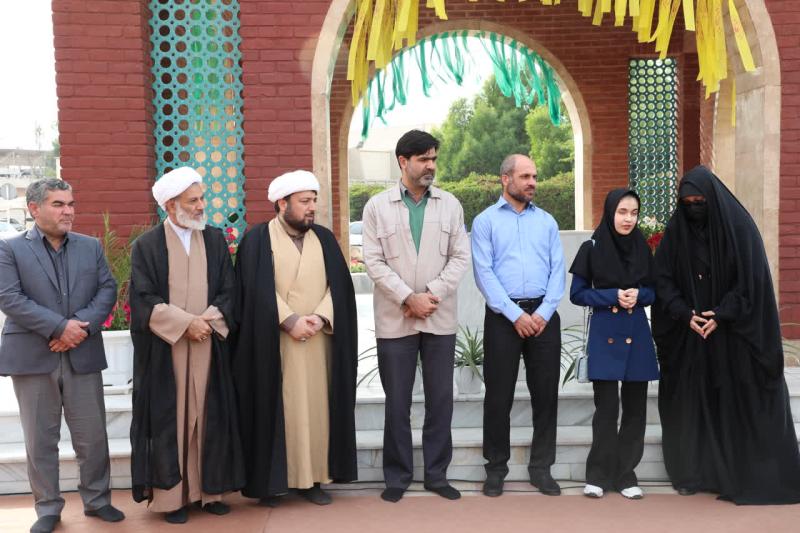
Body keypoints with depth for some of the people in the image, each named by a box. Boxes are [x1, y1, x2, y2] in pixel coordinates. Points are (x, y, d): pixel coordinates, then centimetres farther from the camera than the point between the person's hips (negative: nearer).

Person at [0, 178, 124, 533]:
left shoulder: (91, 246, 10)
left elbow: (107, 290, 3)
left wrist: (83, 325, -14)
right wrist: (59, 327, -18)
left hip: (83, 355, 3)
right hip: (33, 357, -2)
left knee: (93, 435, 8)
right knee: (40, 439, 7)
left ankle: (97, 500, 25)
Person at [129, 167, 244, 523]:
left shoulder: (215, 241, 8)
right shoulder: (147, 246, -2)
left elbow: (228, 292, 5)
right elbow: (144, 300, -8)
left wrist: (207, 322, -11)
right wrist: (186, 323, -15)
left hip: (208, 345, 3)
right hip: (164, 350, -3)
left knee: (209, 415, 6)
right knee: (169, 419, 1)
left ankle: (210, 489, 15)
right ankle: (171, 495, 9)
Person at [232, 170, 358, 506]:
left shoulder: (324, 239, 11)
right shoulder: (257, 239, -1)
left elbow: (338, 285, 4)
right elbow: (259, 290, -9)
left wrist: (320, 317, -11)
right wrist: (289, 321, -17)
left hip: (319, 341, 4)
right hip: (274, 342, -3)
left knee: (316, 406, 5)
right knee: (276, 408, 1)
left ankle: (313, 477, 13)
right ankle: (272, 480, 9)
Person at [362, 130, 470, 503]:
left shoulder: (450, 204, 6)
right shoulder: (377, 206, 1)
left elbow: (460, 257, 1)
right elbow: (374, 262, -4)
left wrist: (431, 293, -12)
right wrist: (409, 298, -13)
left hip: (440, 318, 2)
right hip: (395, 319, -1)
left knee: (441, 399, 7)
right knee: (397, 401, 6)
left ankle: (436, 474, 21)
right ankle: (397, 475, 19)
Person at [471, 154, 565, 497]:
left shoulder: (546, 221, 13)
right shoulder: (486, 221, 3)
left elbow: (558, 270, 6)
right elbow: (484, 273, -6)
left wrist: (544, 312, -8)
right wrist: (516, 315, -13)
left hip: (544, 315, 3)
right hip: (503, 316, -3)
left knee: (546, 392, 6)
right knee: (499, 395, 3)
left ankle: (541, 467, 18)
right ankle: (496, 468, 17)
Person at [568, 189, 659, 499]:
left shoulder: (642, 247, 7)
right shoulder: (592, 248, -2)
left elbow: (654, 291, 12)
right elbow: (577, 293, -2)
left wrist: (638, 294, -10)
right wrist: (613, 296, -14)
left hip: (637, 333, 3)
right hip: (605, 334, -3)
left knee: (635, 406, 4)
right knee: (607, 407, -3)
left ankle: (625, 474, 16)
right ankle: (598, 474, 10)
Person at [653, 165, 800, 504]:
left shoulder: (739, 226, -6)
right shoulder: (676, 230, 2)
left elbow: (752, 279, -8)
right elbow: (663, 279, 1)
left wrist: (721, 315, -16)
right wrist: (685, 314, -12)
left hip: (734, 333, -2)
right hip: (689, 334, 3)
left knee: (740, 402, 0)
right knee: (691, 402, 5)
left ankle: (749, 477, 10)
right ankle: (693, 473, 14)